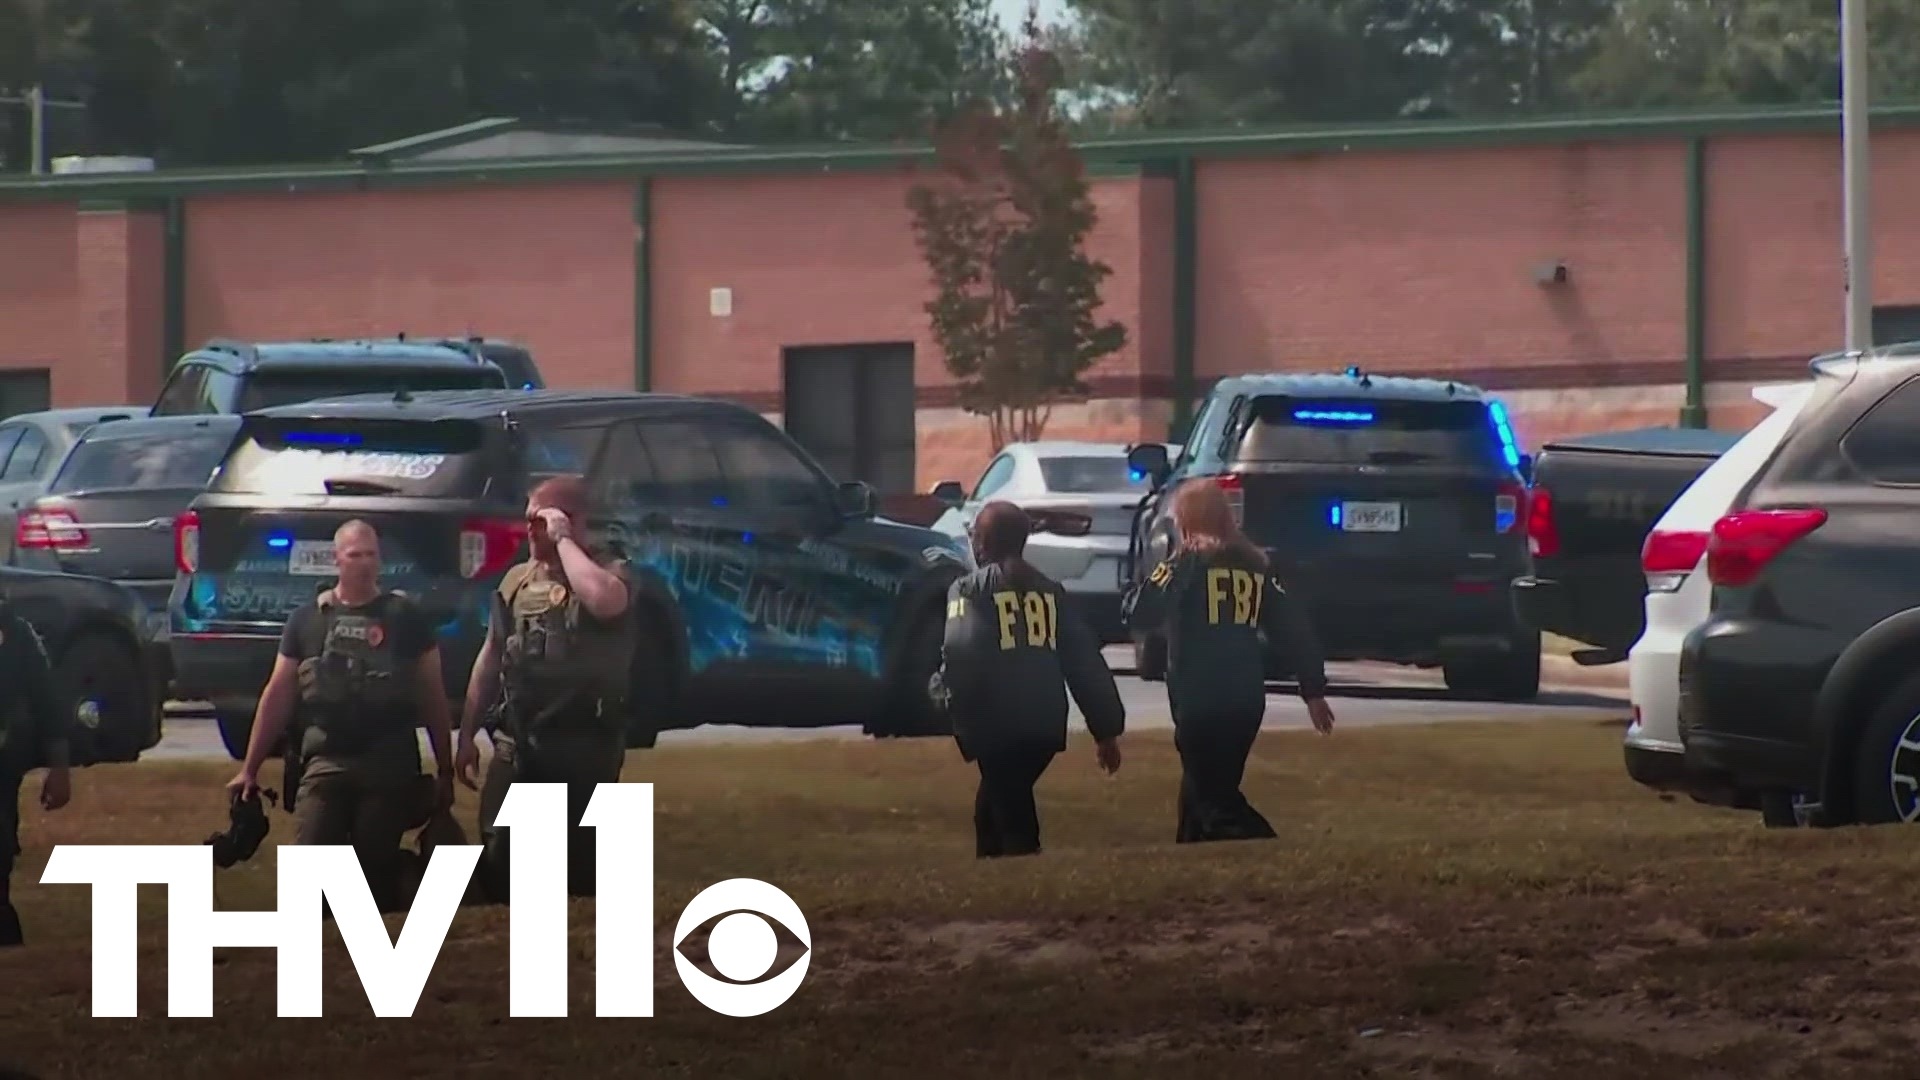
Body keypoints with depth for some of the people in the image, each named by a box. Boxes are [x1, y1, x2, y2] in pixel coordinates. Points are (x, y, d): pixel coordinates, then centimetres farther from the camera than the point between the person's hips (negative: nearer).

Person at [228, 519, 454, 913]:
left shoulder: (405, 617, 5)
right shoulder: (309, 618, 8)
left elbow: (432, 696, 7)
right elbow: (279, 694, 11)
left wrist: (445, 769, 5)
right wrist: (250, 767, 8)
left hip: (389, 766, -1)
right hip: (325, 762, 1)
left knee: (378, 874, 3)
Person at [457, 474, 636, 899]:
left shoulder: (609, 570, -5)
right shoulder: (517, 579, 12)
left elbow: (602, 599, -31)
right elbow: (490, 657, 17)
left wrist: (562, 539, -19)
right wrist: (466, 734, 14)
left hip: (583, 743, -5)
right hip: (518, 742, 5)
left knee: (578, 860, 0)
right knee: (498, 855, -1)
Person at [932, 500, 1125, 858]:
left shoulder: (971, 589, -2)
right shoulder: (1049, 590, 15)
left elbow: (961, 651, -18)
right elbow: (1083, 659, 13)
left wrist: (943, 690, 1)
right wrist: (1106, 729, 14)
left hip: (997, 724, -6)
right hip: (1046, 723, 6)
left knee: (1009, 810, -4)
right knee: (995, 803, 24)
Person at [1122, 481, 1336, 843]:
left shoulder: (1187, 562, -6)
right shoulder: (1255, 566, 10)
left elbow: (1139, 613, -12)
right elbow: (1294, 631, 8)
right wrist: (1313, 691, 12)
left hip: (1199, 702, -6)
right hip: (1247, 701, 6)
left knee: (1215, 799, -7)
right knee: (1203, 786, 22)